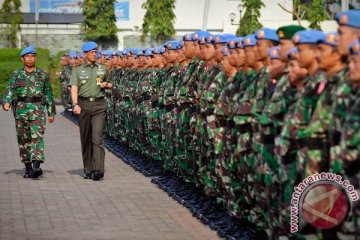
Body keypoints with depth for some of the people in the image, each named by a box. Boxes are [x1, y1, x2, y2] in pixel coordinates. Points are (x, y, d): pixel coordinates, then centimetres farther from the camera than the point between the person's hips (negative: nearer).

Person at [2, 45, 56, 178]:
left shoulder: (43, 75, 8)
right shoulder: (16, 74, 8)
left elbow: (48, 94, 13)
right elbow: (9, 90, -3)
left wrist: (51, 112, 12)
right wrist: (6, 102, -23)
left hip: (38, 109, -2)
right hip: (21, 109, 2)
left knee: (37, 136, -16)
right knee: (23, 139, 6)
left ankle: (36, 166, -26)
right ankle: (28, 167, 16)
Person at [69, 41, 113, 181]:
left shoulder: (102, 69, 14)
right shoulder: (78, 70, 7)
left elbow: (110, 84, 26)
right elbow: (74, 88, -4)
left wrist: (106, 85, 2)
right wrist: (75, 104, -20)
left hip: (99, 104, 0)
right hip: (84, 104, 0)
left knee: (97, 137, -12)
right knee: (85, 138, 6)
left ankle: (98, 170, -20)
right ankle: (88, 169, 16)